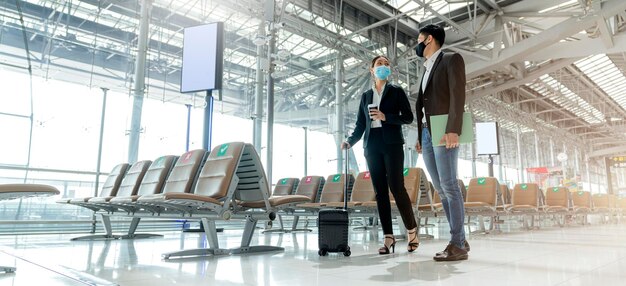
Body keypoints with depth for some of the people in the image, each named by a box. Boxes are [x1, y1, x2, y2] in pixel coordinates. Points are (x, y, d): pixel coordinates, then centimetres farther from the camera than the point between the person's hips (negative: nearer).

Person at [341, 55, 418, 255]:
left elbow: (408, 117, 1)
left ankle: (412, 230, 4)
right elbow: (360, 124, 14)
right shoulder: (366, 96, 18)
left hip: (392, 144, -3)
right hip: (372, 146, 4)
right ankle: (388, 237, 4)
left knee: (396, 186, -12)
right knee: (380, 191, 0)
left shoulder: (396, 91, 9)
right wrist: (350, 141, -1)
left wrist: (385, 117, -12)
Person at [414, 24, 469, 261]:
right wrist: (419, 136, 14)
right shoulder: (426, 70, 26)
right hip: (426, 134, 8)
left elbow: (458, 95, -10)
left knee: (449, 187, -10)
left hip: (443, 133, -8)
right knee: (441, 189, 5)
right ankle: (460, 240, 10)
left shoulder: (451, 60, 2)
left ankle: (458, 244, -5)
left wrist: (453, 130, -21)